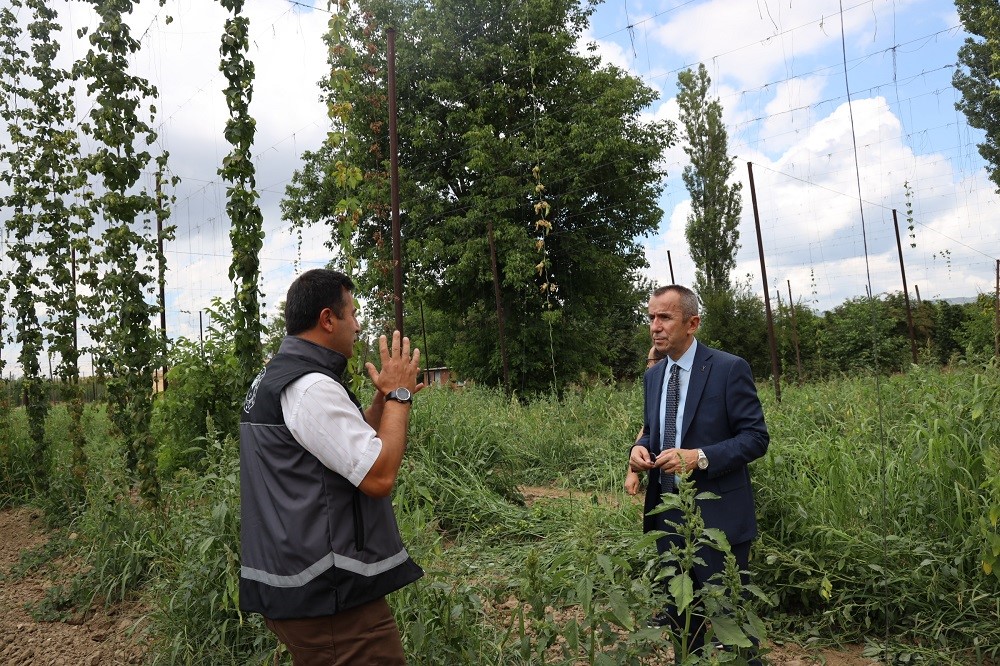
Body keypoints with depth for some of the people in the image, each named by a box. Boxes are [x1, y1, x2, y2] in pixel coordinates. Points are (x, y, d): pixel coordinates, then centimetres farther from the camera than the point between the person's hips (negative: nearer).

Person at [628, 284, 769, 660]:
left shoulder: (729, 369, -11)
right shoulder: (653, 376, 8)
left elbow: (756, 437, -12)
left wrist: (700, 457, -25)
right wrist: (640, 448, -6)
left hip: (718, 516, -6)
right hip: (667, 514, 6)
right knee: (678, 613, 18)